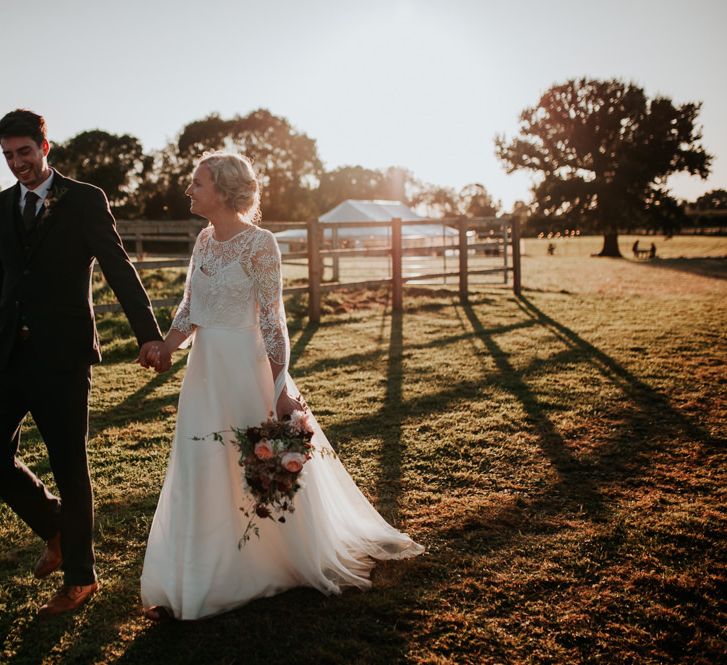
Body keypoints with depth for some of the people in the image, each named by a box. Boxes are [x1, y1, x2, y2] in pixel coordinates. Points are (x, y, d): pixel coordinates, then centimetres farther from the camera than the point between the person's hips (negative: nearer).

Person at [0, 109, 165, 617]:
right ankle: (55, 525, 32)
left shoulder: (85, 200, -3)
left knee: (69, 466, 4)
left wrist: (148, 333, -19)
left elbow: (119, 268, -10)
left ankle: (80, 576, 21)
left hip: (62, 354, -5)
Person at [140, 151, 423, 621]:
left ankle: (315, 557, 34)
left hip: (246, 366, -7)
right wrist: (167, 346, -7)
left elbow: (273, 321, -15)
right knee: (197, 475, 11)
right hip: (205, 368, 7)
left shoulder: (259, 244, -15)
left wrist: (281, 389, -16)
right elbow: (190, 306, 10)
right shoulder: (205, 239, 6)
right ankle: (187, 586, 26)